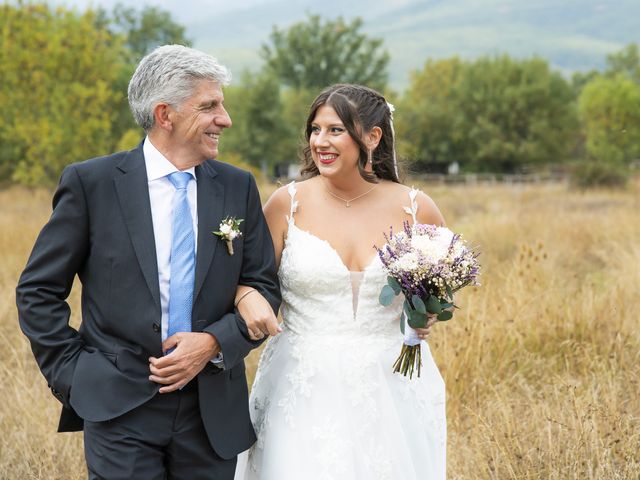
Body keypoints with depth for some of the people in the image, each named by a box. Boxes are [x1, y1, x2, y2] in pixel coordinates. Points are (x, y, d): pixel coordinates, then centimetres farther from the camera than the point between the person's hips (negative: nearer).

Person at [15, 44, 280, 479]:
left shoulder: (238, 187, 6)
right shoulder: (90, 182, -3)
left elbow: (264, 287, 8)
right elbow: (38, 291, 2)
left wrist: (215, 343, -8)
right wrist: (73, 374, -3)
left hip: (213, 409, 3)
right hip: (120, 410, -3)